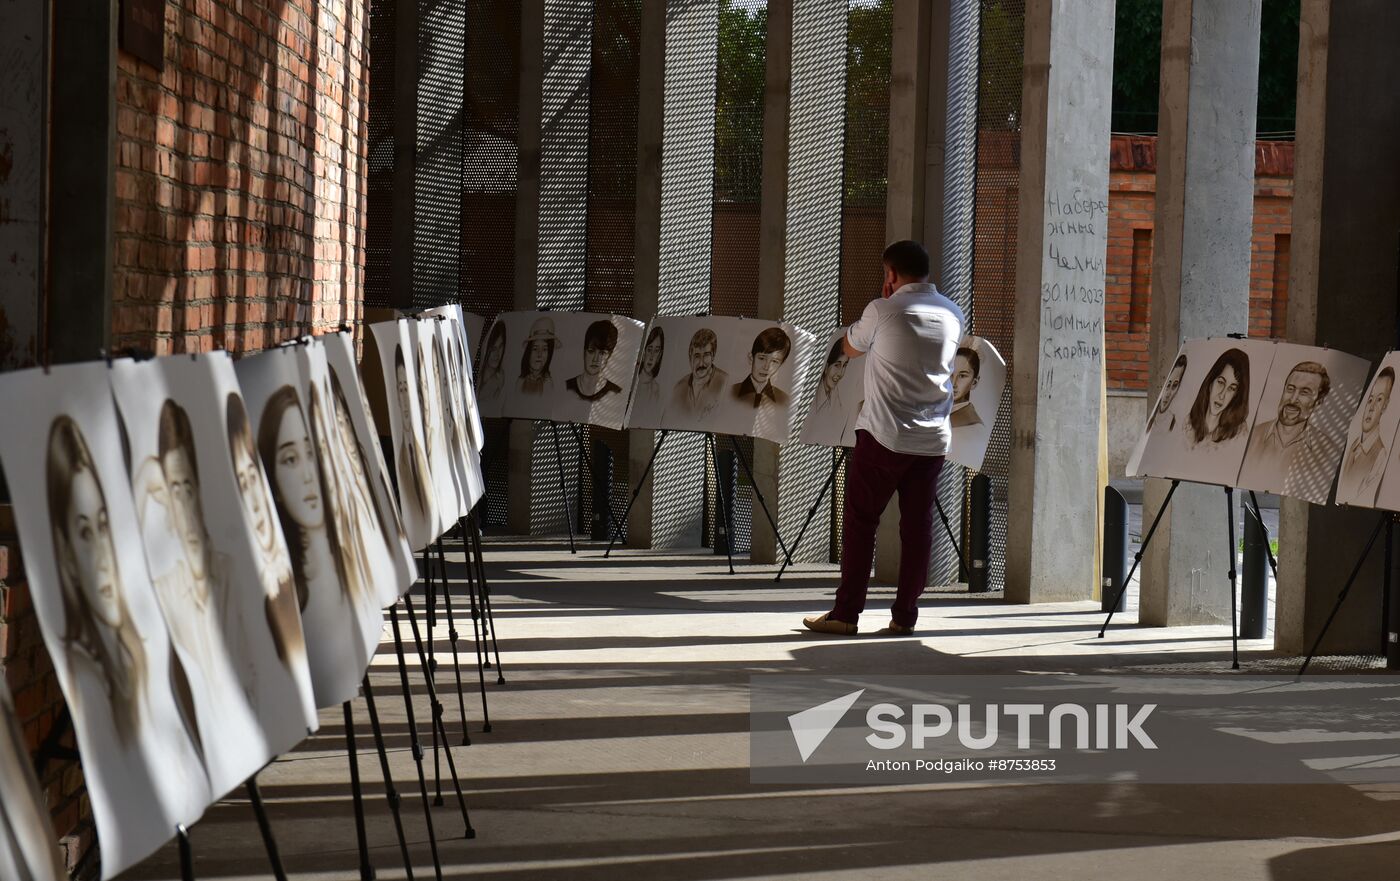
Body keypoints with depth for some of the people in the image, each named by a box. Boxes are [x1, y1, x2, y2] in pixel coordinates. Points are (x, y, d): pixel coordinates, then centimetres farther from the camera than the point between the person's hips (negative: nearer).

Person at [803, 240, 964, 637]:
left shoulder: (883, 311, -9)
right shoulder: (953, 314, 7)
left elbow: (851, 347, 8)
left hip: (884, 436, -4)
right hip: (933, 440, 5)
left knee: (860, 521, 3)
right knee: (917, 525, 7)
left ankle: (846, 612, 3)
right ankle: (904, 616, 7)